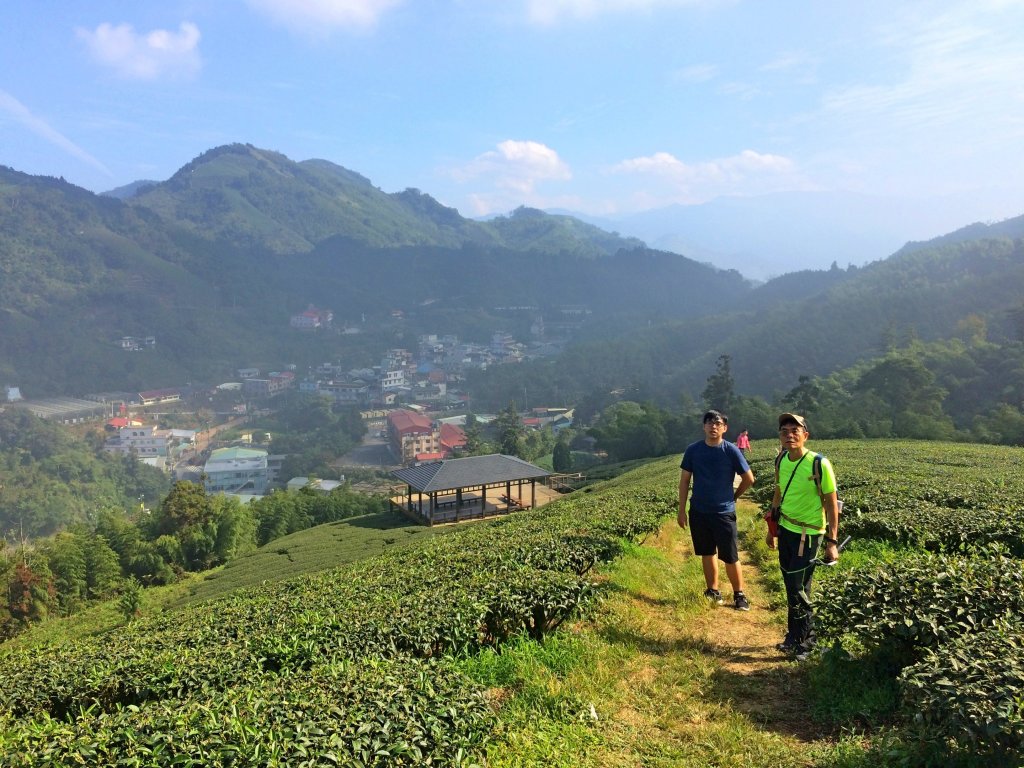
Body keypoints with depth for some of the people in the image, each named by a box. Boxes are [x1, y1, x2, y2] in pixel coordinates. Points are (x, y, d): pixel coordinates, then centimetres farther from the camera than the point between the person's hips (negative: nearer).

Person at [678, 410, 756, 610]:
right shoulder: (693, 450, -2)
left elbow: (749, 479, 1)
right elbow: (684, 480, 3)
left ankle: (739, 595, 15)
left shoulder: (731, 451, -9)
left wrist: (734, 496, 8)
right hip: (699, 511, 3)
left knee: (730, 557, -1)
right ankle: (713, 592, 26)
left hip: (724, 512, -3)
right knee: (707, 553, 13)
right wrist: (682, 510, 2)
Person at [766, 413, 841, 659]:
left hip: (808, 534, -6)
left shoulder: (819, 464, -18)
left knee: (797, 589, -3)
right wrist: (772, 528, 17)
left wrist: (832, 542, -16)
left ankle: (800, 640, 15)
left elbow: (832, 503, -14)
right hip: (786, 530, 6)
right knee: (792, 586, 14)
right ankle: (802, 636, 29)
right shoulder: (781, 460, 0)